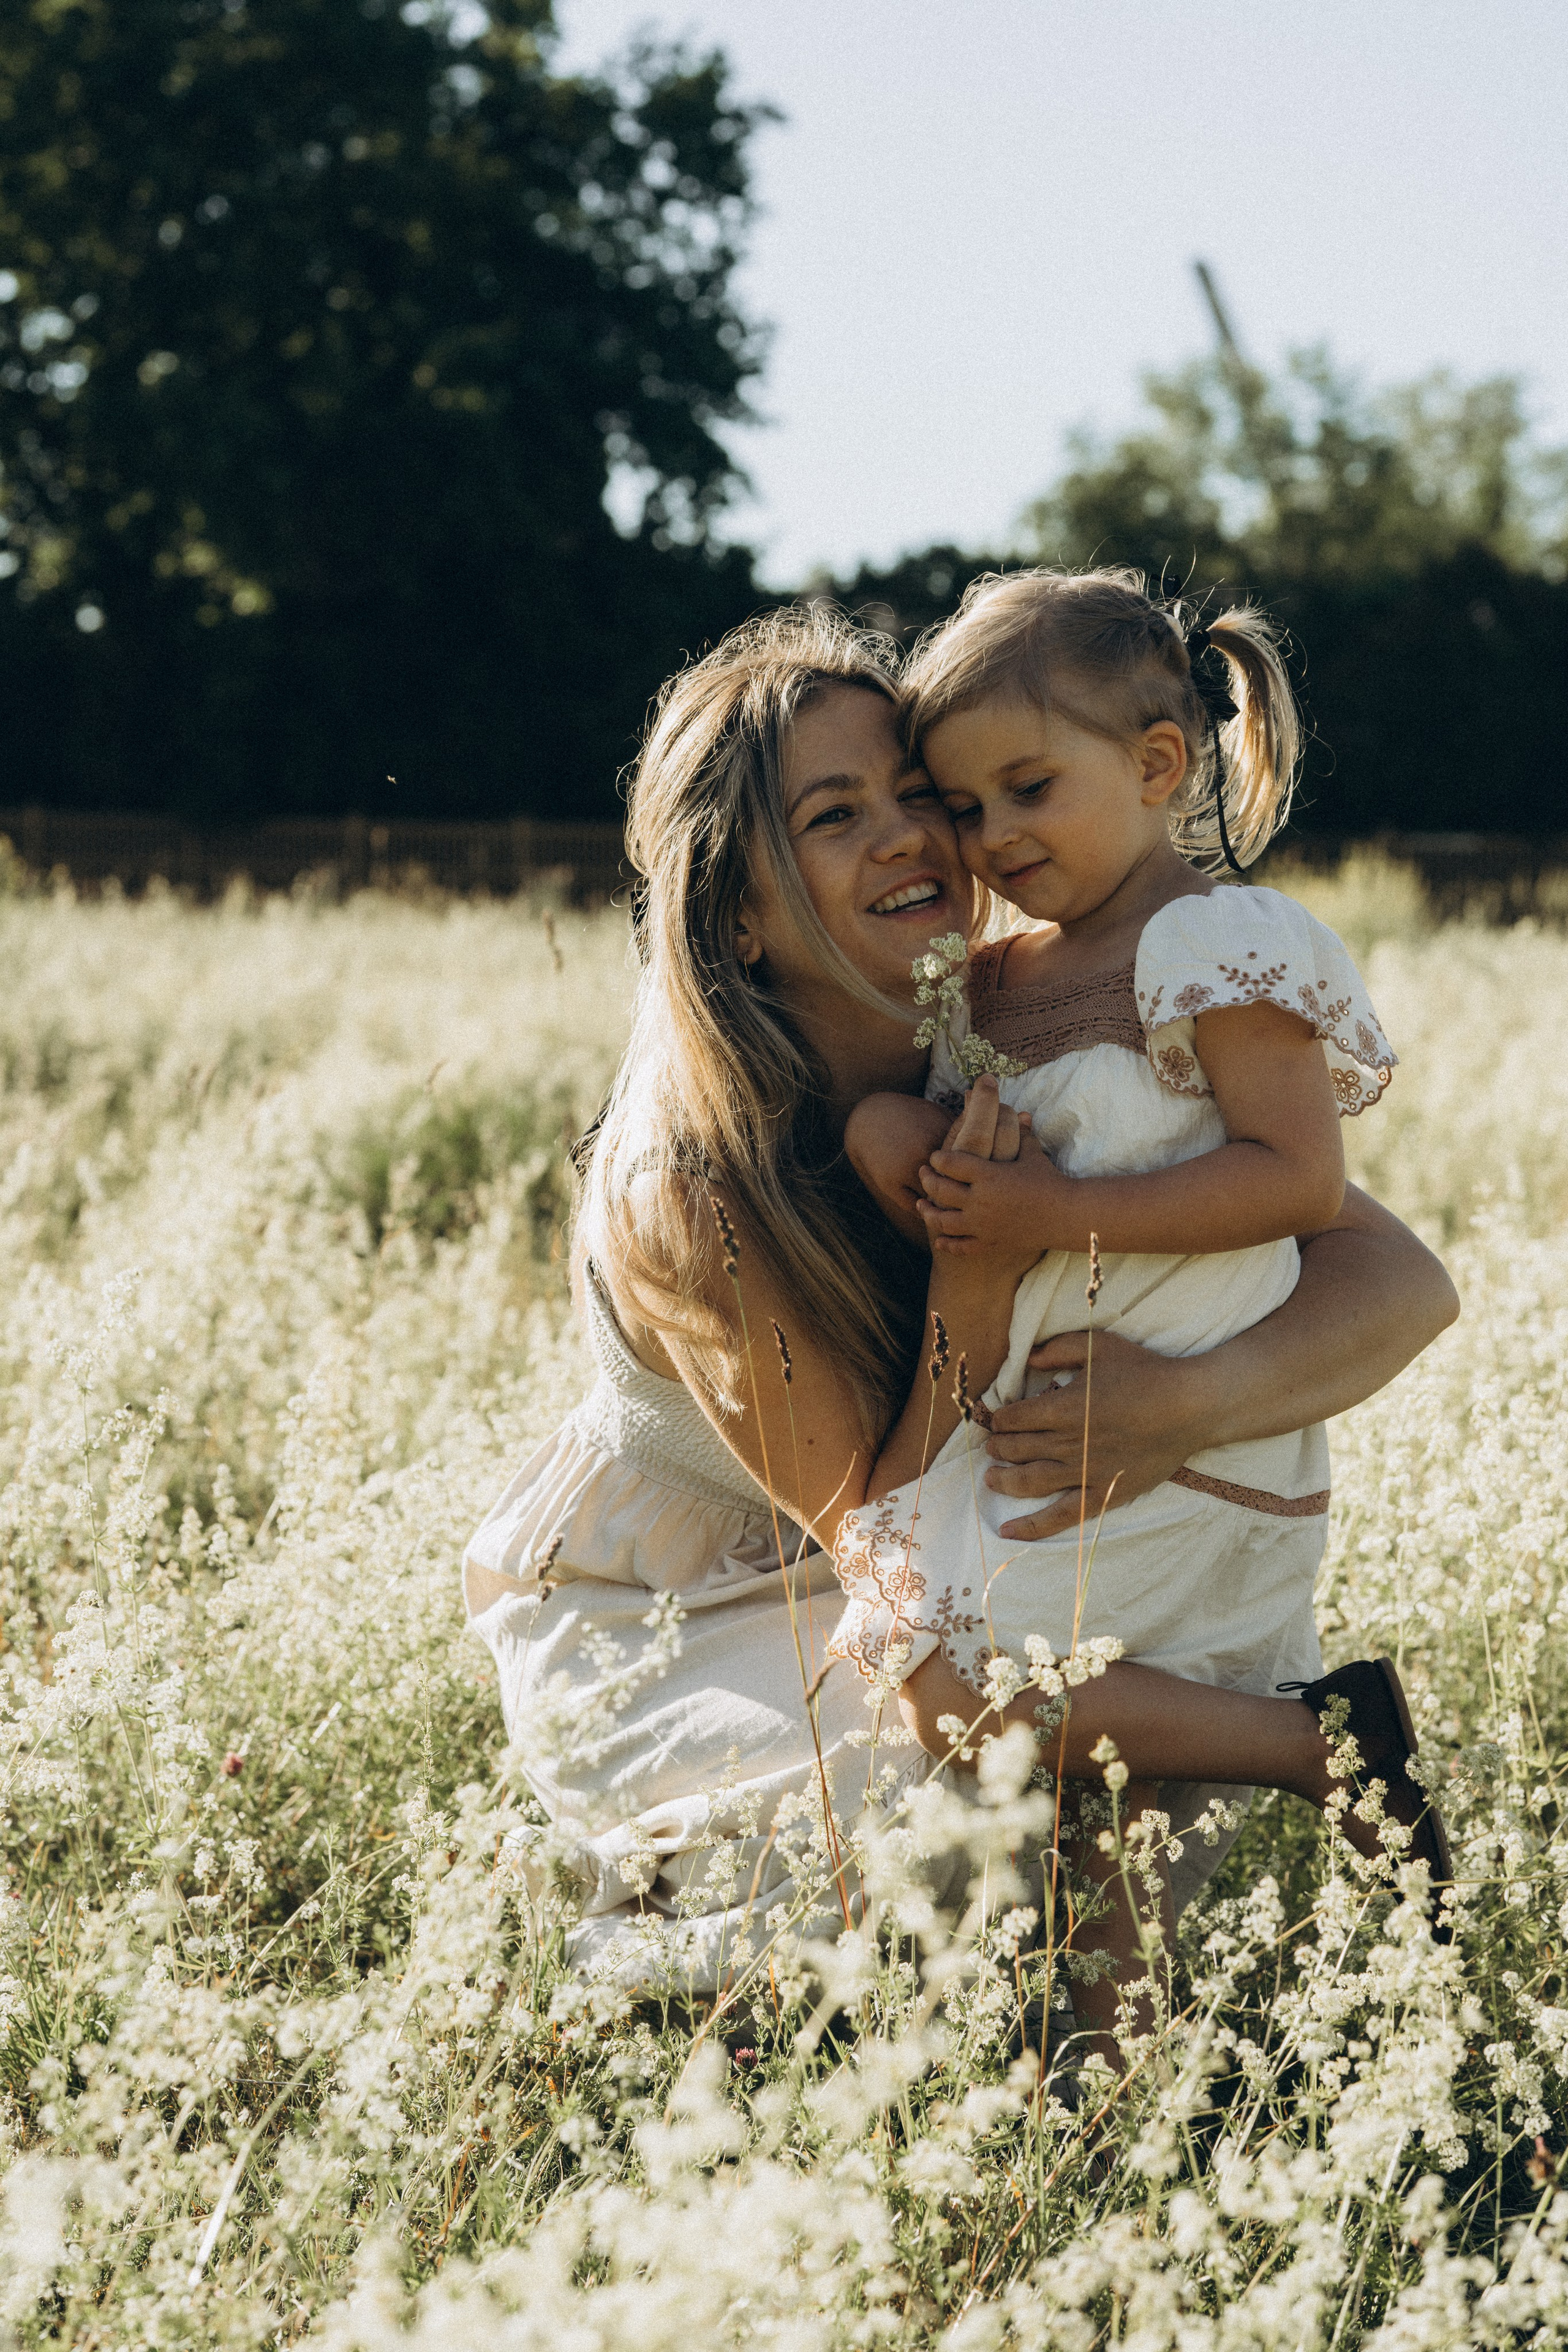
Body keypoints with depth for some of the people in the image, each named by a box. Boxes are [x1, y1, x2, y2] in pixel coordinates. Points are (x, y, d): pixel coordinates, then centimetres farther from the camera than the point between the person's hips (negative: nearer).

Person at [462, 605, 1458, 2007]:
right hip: (639, 1638, -5)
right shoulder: (679, 1191, -28)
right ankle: (1302, 1747, -13)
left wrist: (1193, 1404, -42)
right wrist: (979, 1255, -38)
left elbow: (1408, 1284, -22)